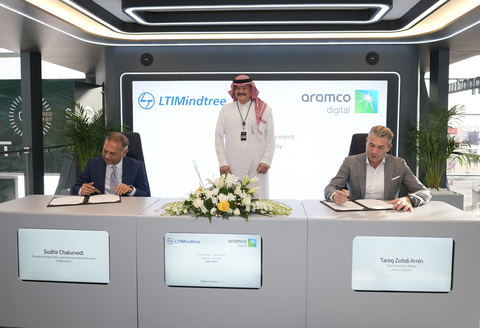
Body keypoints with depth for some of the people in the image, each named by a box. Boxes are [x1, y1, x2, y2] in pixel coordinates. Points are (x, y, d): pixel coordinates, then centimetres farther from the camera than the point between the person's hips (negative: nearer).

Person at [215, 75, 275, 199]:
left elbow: (270, 138, 5)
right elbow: (219, 137, 7)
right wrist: (222, 162, 0)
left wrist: (266, 161, -3)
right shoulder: (226, 110, 9)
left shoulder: (264, 110, 7)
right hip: (232, 166, 1)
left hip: (256, 166, -1)